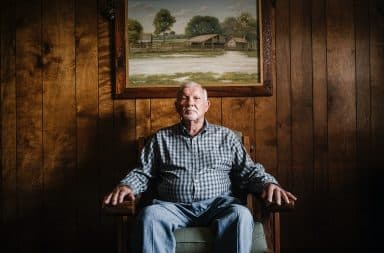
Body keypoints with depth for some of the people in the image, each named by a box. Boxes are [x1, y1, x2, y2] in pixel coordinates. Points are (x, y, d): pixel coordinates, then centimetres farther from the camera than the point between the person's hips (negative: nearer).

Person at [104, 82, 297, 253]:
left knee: (241, 215, -32)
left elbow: (249, 170, 14)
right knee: (150, 214, -33)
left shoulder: (226, 136, 17)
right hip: (174, 206, 0)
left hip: (218, 204, 0)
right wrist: (126, 185, -7)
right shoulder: (160, 138, 18)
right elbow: (142, 173, 15)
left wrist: (268, 183, -7)